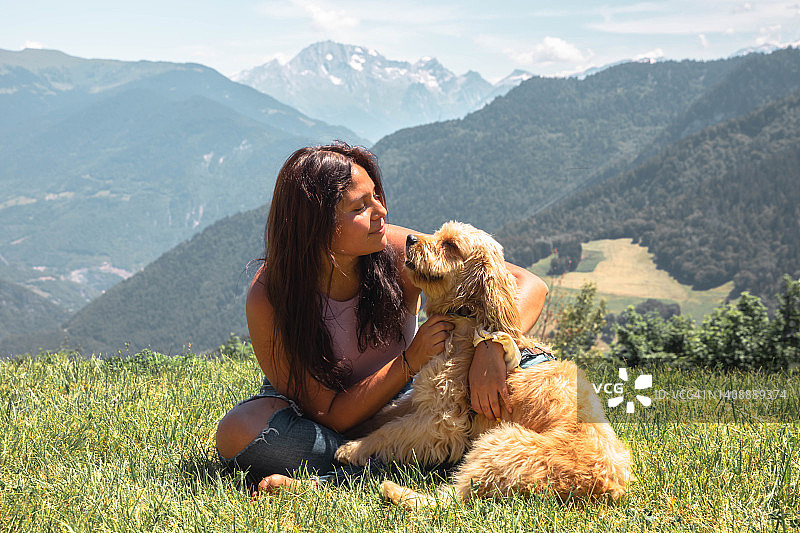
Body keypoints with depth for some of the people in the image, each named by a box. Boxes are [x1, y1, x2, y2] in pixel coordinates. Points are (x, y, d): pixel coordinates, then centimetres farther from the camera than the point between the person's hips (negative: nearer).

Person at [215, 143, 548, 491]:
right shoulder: (269, 299, -26)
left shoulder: (398, 252, -21)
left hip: (396, 400, 3)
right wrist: (412, 360, -34)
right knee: (238, 434, -35)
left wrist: (490, 348, -40)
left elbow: (530, 286, -20)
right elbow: (329, 416, -24)